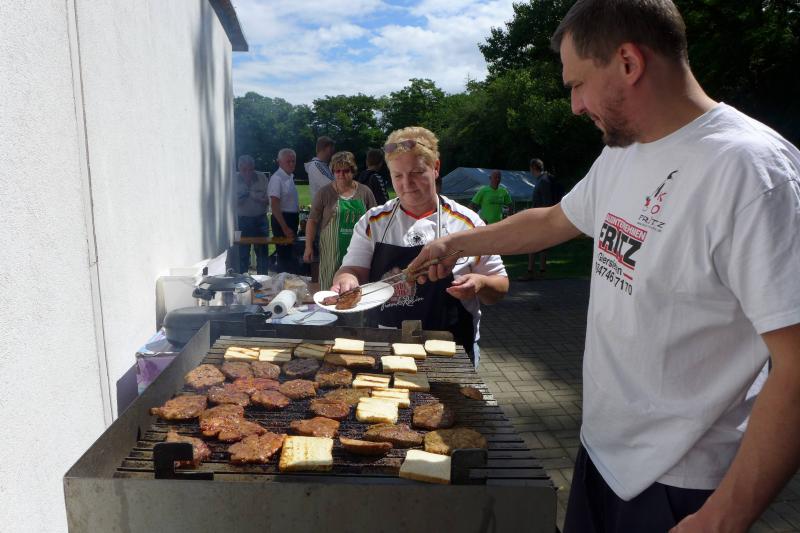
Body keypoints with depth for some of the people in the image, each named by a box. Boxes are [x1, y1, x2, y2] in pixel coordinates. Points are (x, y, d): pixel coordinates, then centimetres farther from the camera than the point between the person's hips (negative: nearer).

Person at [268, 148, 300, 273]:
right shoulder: (277, 178, -17)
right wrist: (285, 228, -24)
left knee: (290, 254, 18)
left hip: (292, 218, 9)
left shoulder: (290, 176, 11)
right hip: (281, 219, -9)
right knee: (284, 255, -5)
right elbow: (275, 206, -22)